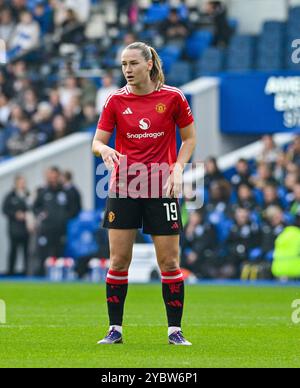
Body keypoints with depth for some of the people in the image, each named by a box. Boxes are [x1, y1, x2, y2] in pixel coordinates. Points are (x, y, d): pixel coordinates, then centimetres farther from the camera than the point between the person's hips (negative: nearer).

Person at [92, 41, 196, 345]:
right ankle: (115, 329, 9)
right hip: (123, 189, 1)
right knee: (118, 261, 0)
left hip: (161, 189, -1)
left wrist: (178, 168, -6)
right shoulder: (116, 101, 1)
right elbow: (97, 141, 3)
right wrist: (104, 150, -20)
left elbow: (189, 138, 8)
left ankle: (175, 330, 8)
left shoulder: (173, 98, -2)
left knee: (169, 263, 0)